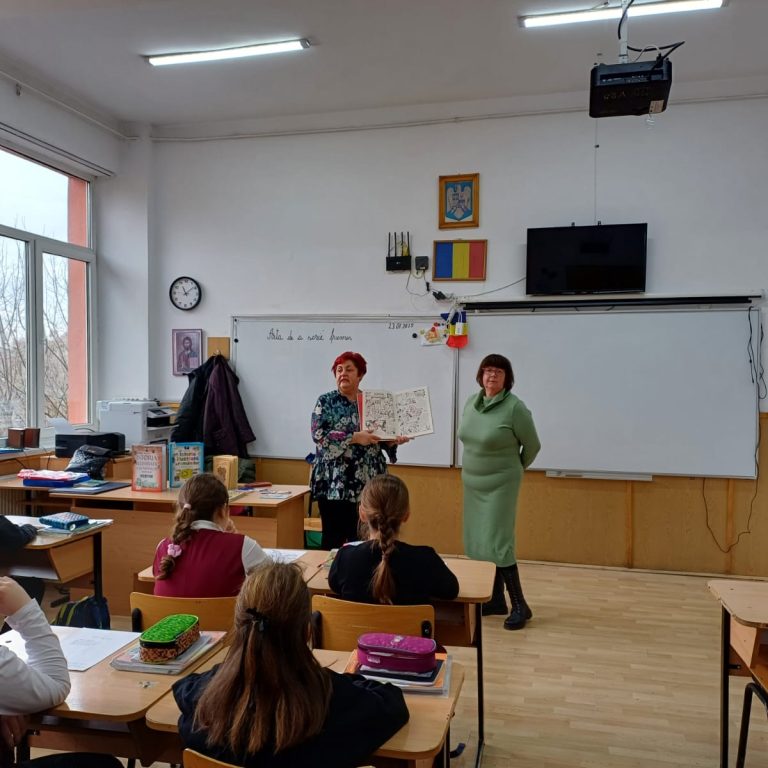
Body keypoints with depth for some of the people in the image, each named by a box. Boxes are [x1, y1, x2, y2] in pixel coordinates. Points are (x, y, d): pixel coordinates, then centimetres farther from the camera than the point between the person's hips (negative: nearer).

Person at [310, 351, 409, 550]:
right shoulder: (326, 401, 1)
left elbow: (381, 438, 15)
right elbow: (319, 434, -12)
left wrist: (394, 440, -7)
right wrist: (355, 438, -20)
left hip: (368, 481, 3)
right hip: (335, 482, -3)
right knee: (333, 538, -1)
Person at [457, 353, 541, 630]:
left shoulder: (515, 407, -16)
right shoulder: (471, 402, 3)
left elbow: (532, 445, -5)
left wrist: (515, 469, 8)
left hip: (500, 485, -7)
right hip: (472, 484, 7)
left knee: (497, 544, -10)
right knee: (477, 543, 9)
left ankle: (519, 606, 1)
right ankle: (496, 599, 20)